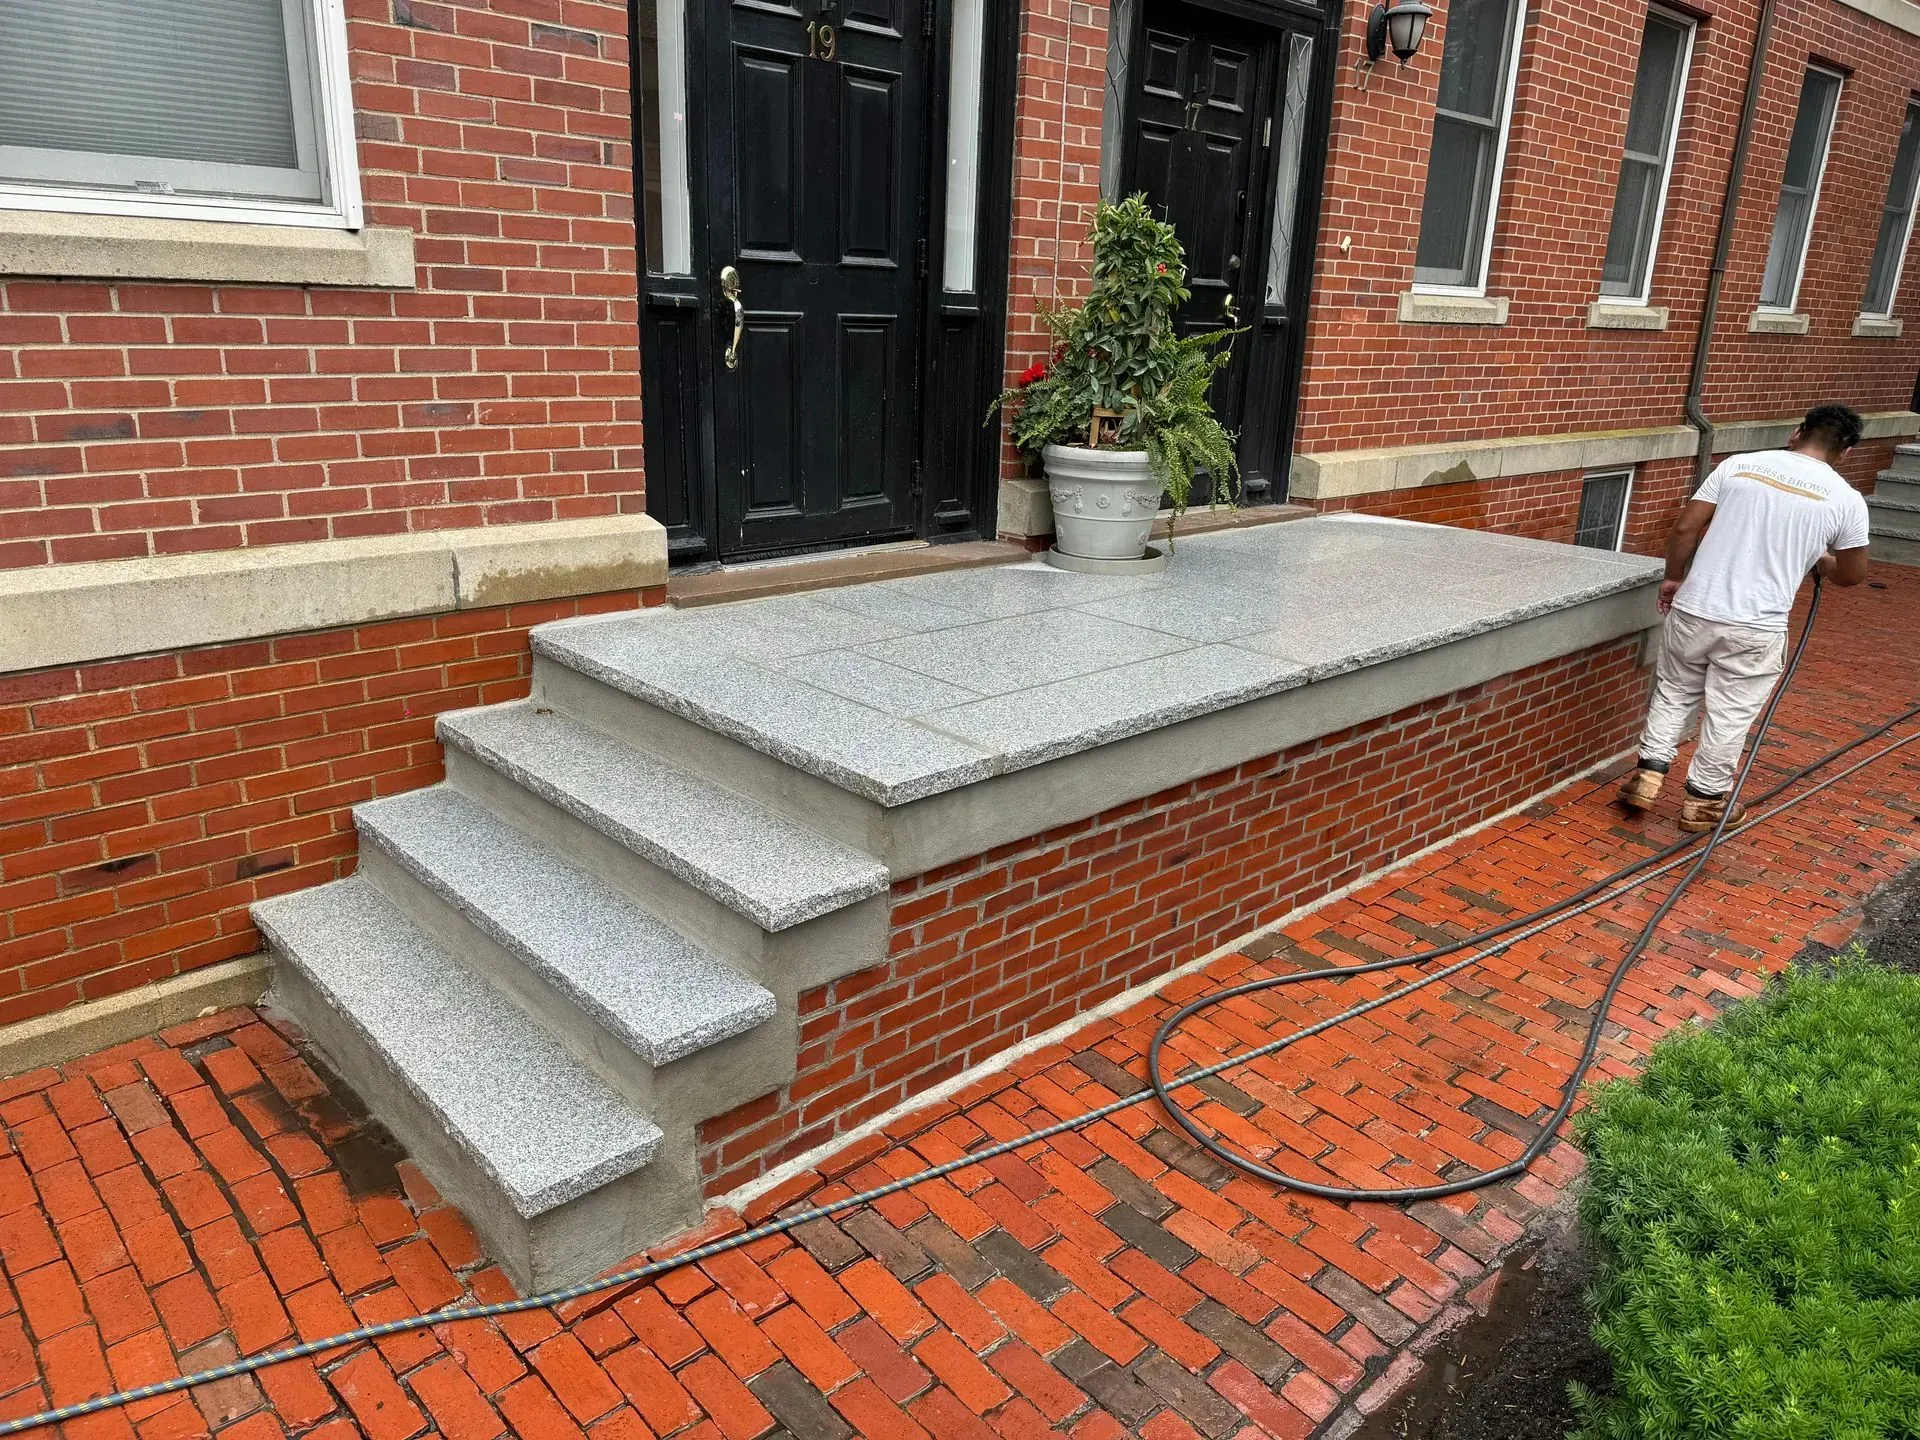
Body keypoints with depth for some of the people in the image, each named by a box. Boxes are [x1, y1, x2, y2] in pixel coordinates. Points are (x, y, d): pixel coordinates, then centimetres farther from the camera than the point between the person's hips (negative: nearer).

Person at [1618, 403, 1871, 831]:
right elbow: (1851, 574, 10)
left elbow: (1685, 527, 0)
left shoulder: (1739, 465, 2)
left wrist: (1674, 578, 14)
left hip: (1693, 610, 2)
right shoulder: (1846, 499, -1)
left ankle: (1648, 776, 20)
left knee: (1673, 694, 20)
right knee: (1730, 715, 12)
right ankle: (1704, 800, 22)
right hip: (1755, 628, -2)